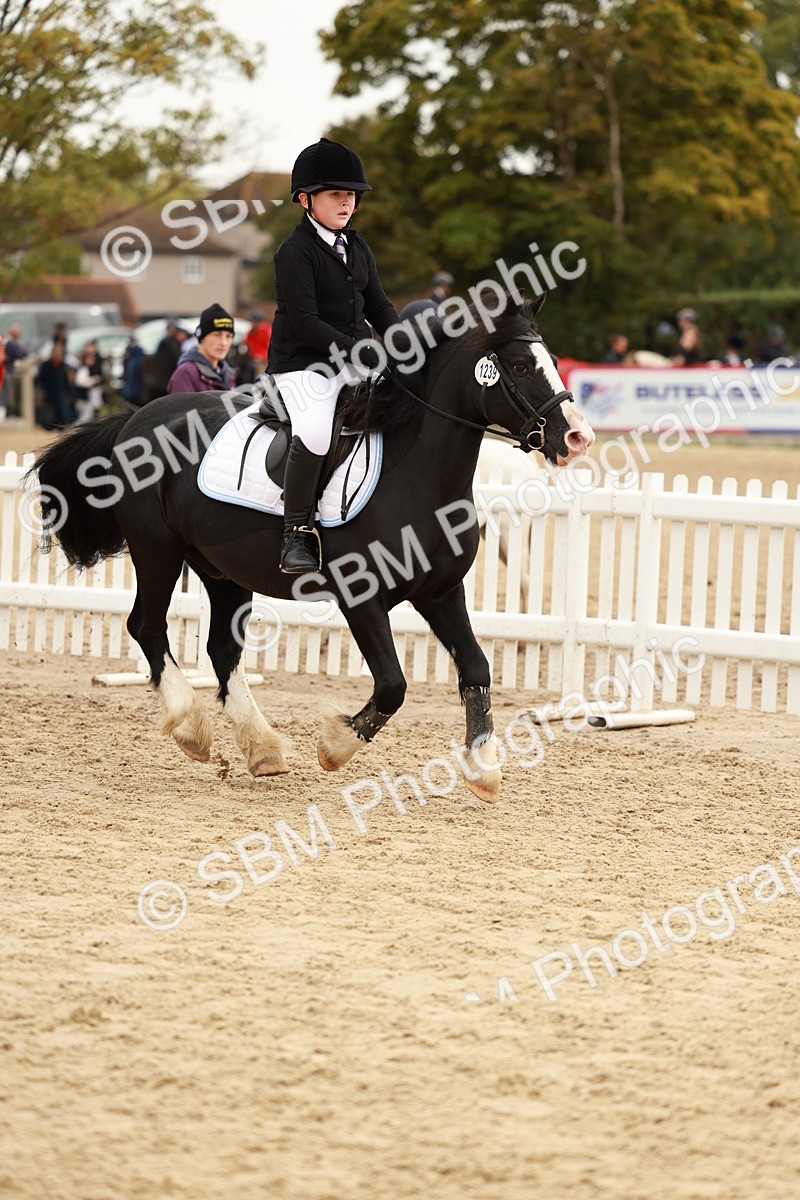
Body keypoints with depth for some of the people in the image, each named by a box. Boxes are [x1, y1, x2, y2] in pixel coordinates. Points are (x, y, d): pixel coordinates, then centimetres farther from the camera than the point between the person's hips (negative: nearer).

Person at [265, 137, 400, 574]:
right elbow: (305, 323, -18)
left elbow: (378, 307, 18)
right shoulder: (294, 251, -11)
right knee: (315, 430, -33)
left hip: (356, 363, 8)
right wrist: (361, 354, -23)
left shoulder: (357, 247, 14)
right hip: (303, 364, -8)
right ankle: (297, 532, -21)